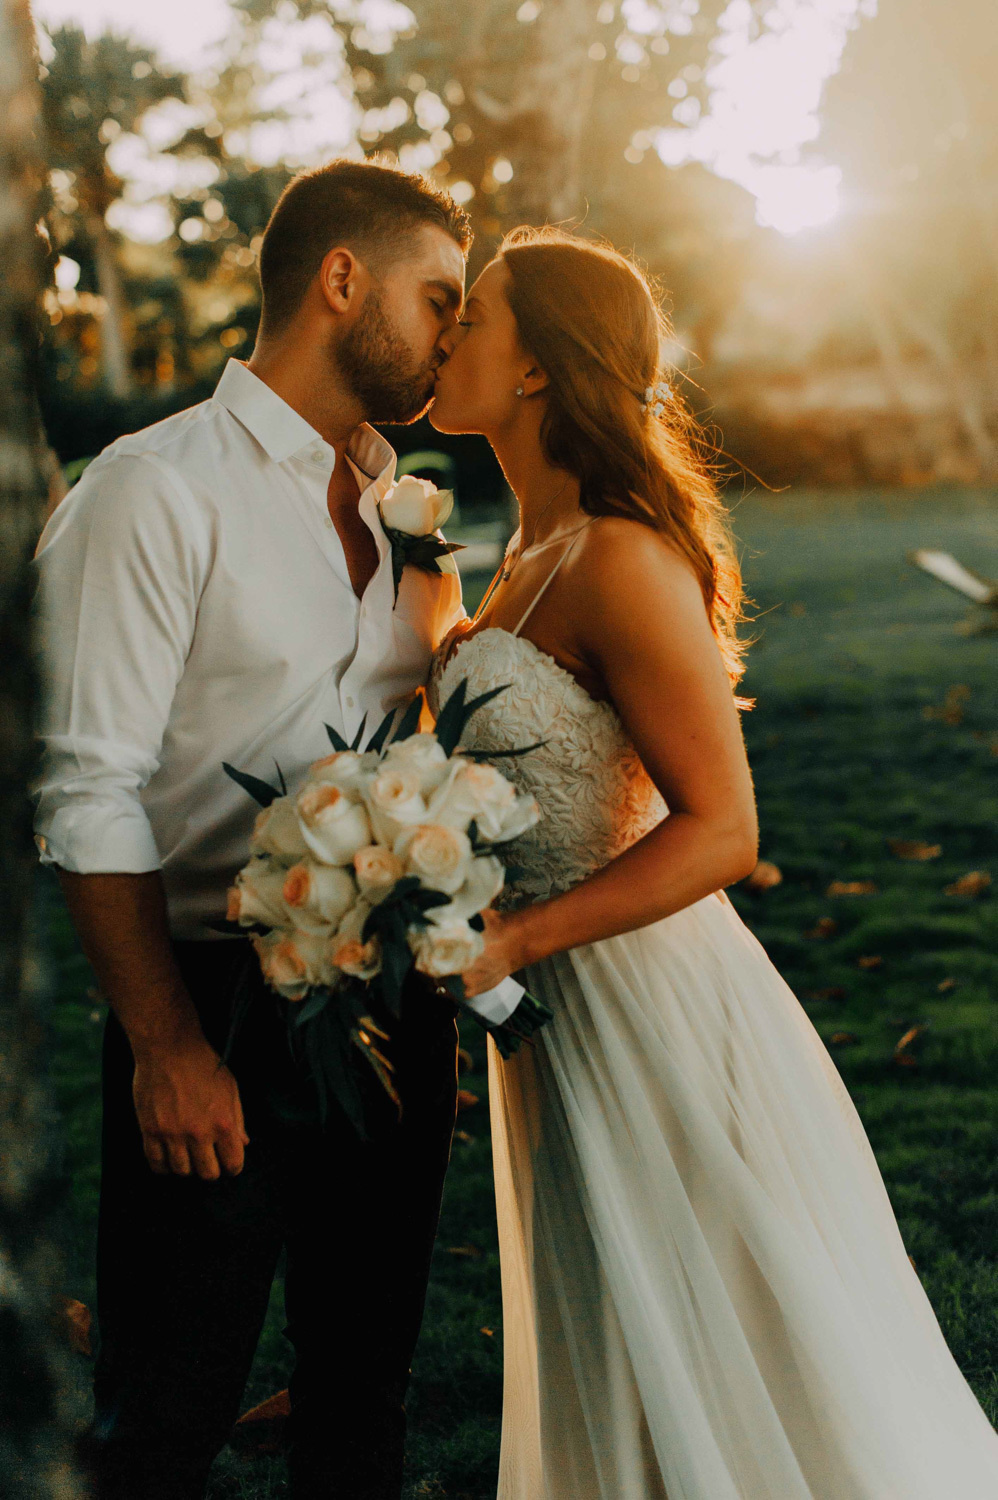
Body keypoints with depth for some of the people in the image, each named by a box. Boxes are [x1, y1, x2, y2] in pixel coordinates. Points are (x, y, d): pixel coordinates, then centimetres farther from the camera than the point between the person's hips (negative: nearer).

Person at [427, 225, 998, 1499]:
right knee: (621, 1386, 21)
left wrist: (513, 940, -26)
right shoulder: (538, 555, 10)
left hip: (647, 1014, -9)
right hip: (562, 1020, 9)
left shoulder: (621, 561, -20)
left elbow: (721, 832, -22)